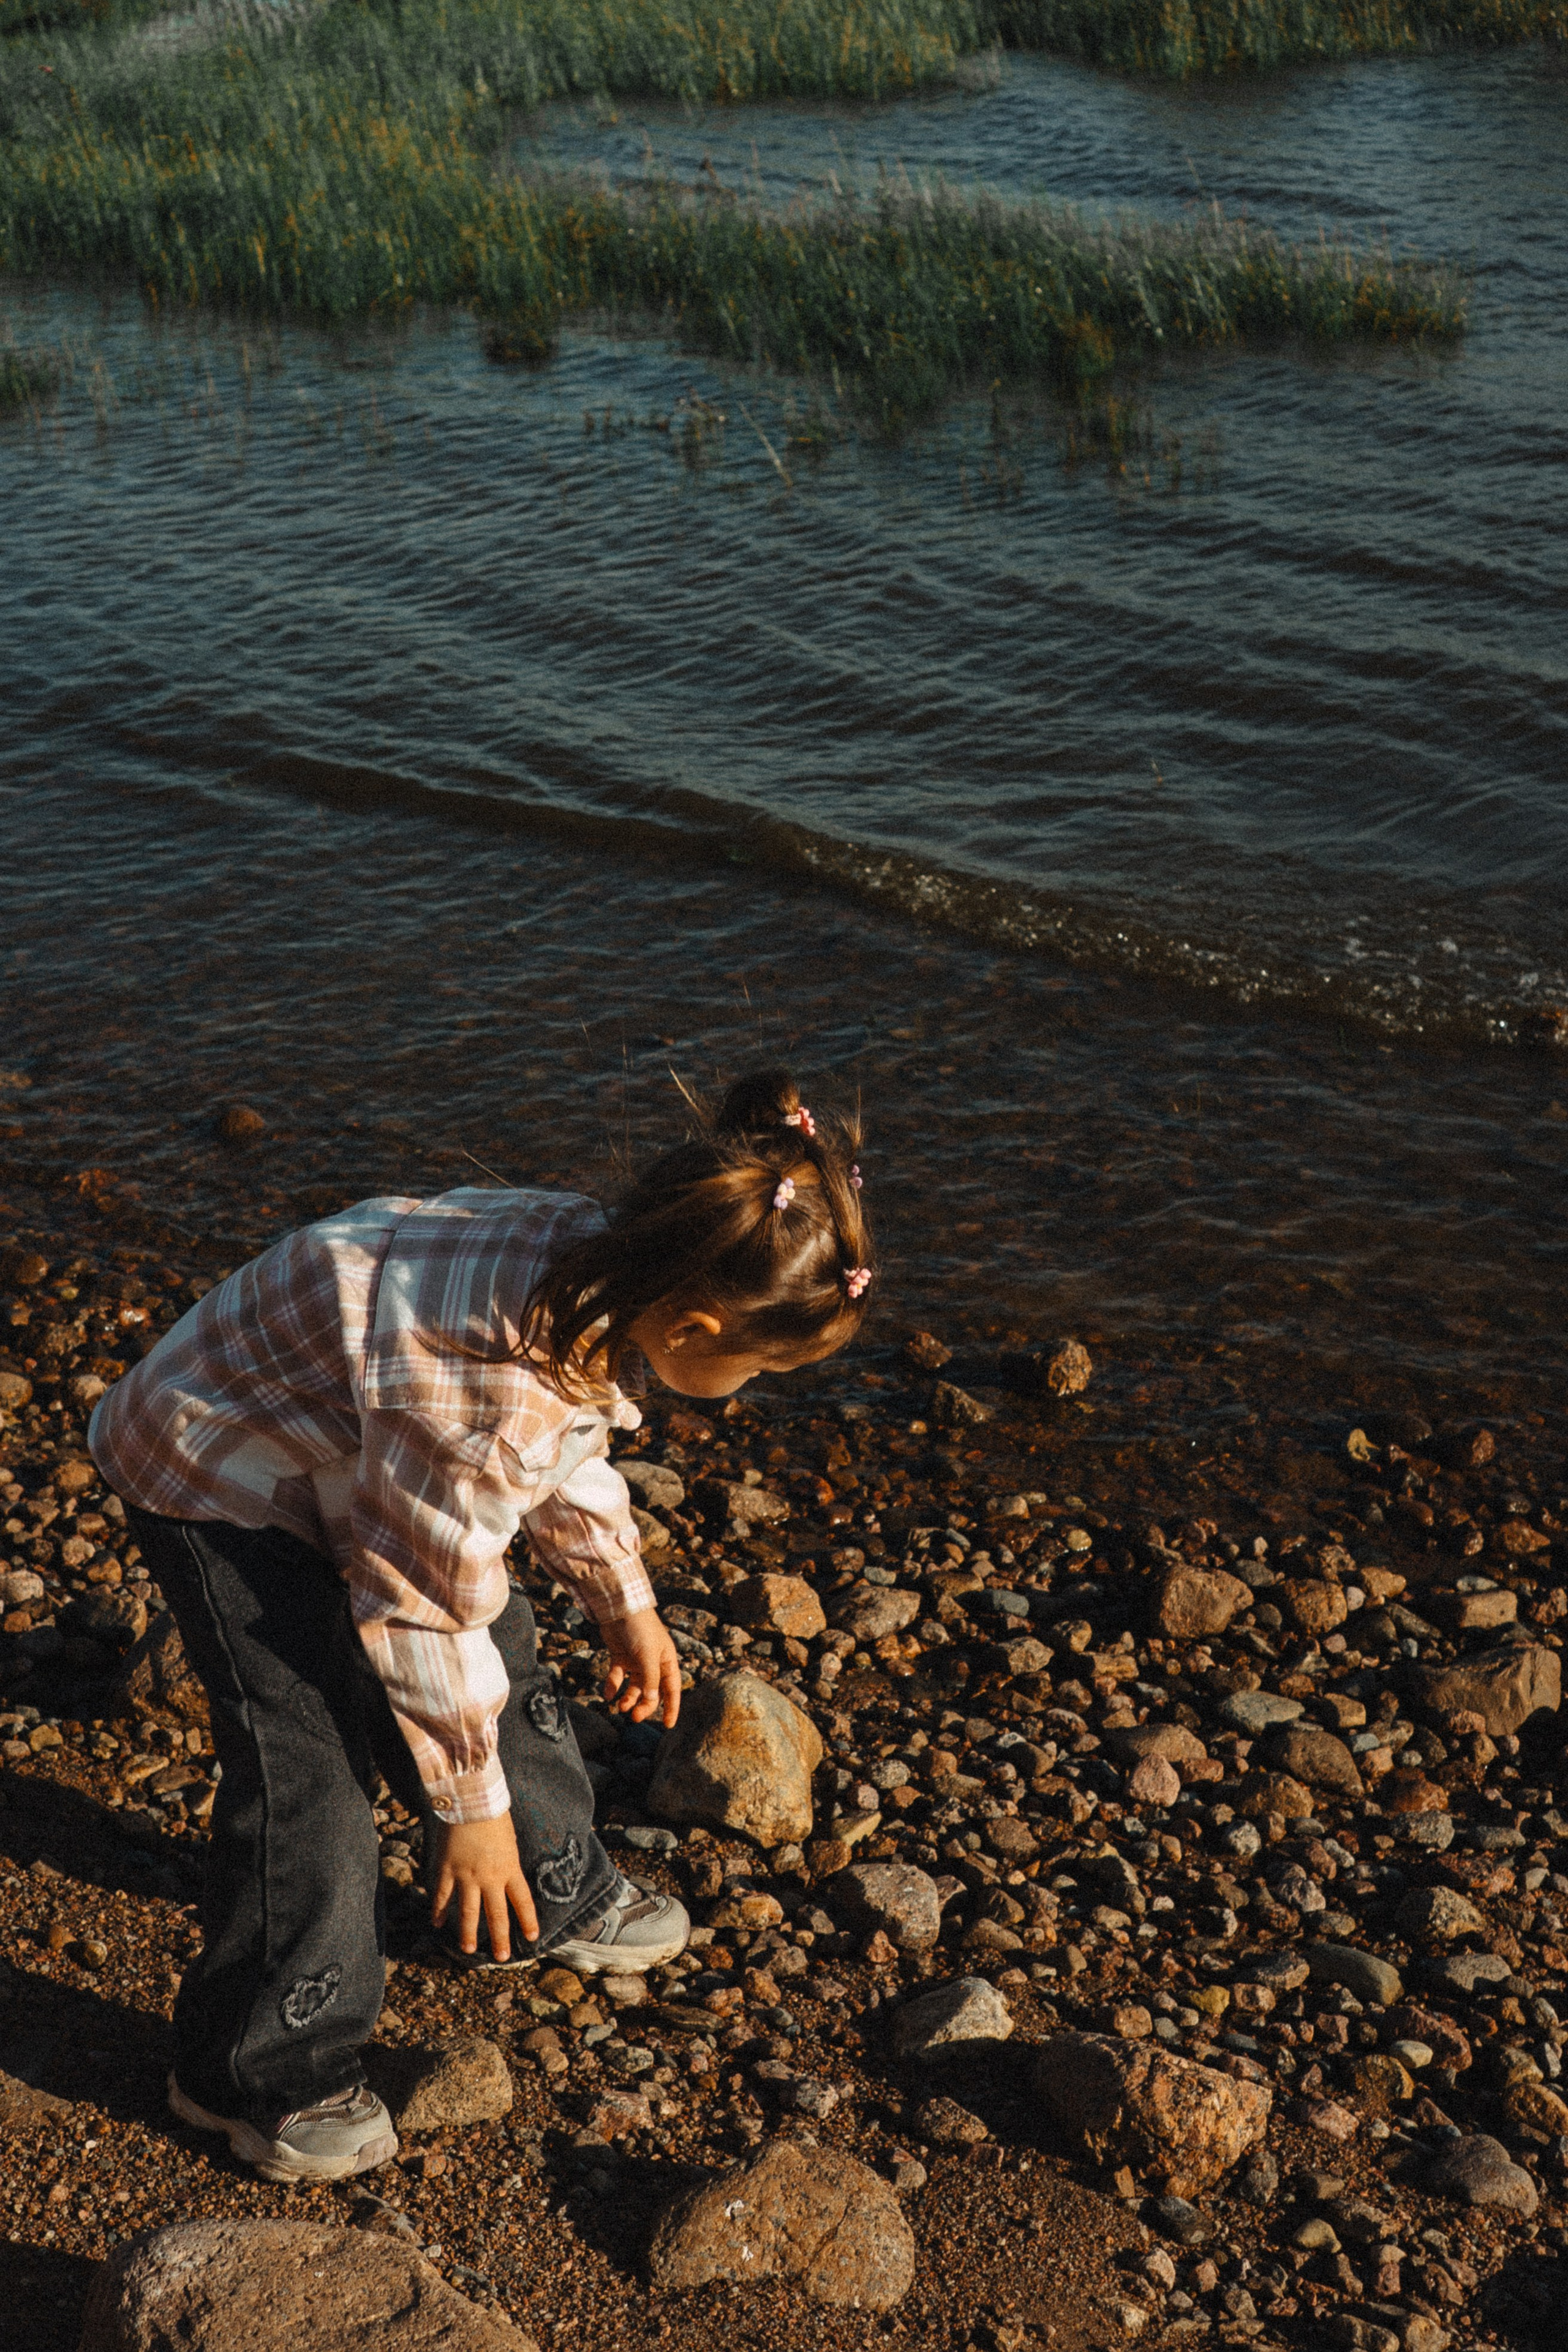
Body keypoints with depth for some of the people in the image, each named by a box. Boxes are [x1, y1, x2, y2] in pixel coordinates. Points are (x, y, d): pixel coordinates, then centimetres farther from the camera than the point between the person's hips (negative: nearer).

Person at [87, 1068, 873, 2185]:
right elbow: (428, 1607, -28)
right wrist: (471, 1806, -14)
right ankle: (262, 2070, 10)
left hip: (360, 1460, 9)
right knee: (307, 1769, -9)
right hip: (223, 1484, -9)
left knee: (510, 1669, 14)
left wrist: (626, 1603, 16)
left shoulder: (593, 1262, -16)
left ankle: (558, 1898, 38)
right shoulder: (482, 1398, -42)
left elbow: (571, 1447, 6)